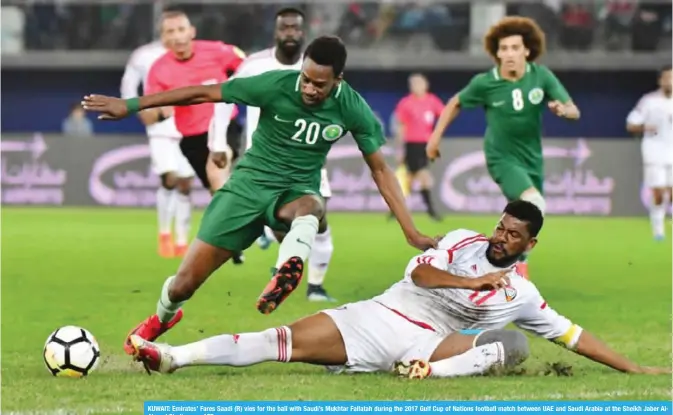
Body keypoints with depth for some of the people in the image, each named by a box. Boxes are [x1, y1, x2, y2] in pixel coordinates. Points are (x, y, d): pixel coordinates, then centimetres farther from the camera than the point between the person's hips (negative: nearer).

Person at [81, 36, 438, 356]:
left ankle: (287, 270, -62)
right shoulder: (277, 85, -20)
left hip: (297, 191, 1)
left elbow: (380, 170, -3)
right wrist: (130, 105, -12)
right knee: (184, 283, -1)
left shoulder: (352, 108, -13)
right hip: (250, 183, -1)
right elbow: (203, 93, -13)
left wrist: (411, 233, -7)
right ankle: (162, 318, 32)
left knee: (310, 208, -41)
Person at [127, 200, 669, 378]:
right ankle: (173, 357, -26)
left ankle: (428, 372, -50)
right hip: (376, 316, 1)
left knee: (515, 343, -24)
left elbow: (572, 334, 13)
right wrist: (476, 282, -14)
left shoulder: (522, 295, 11)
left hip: (422, 343, -1)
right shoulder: (464, 241, 11)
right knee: (289, 341, -17)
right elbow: (421, 272, -5)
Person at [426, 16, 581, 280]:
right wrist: (436, 137, 4)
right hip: (502, 157, -4)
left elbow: (574, 111, -10)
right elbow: (455, 103, 5)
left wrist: (563, 109, -33)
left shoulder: (542, 76, -10)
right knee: (534, 202, -29)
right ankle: (520, 266, -17)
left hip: (531, 158, 4)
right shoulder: (485, 83, -14)